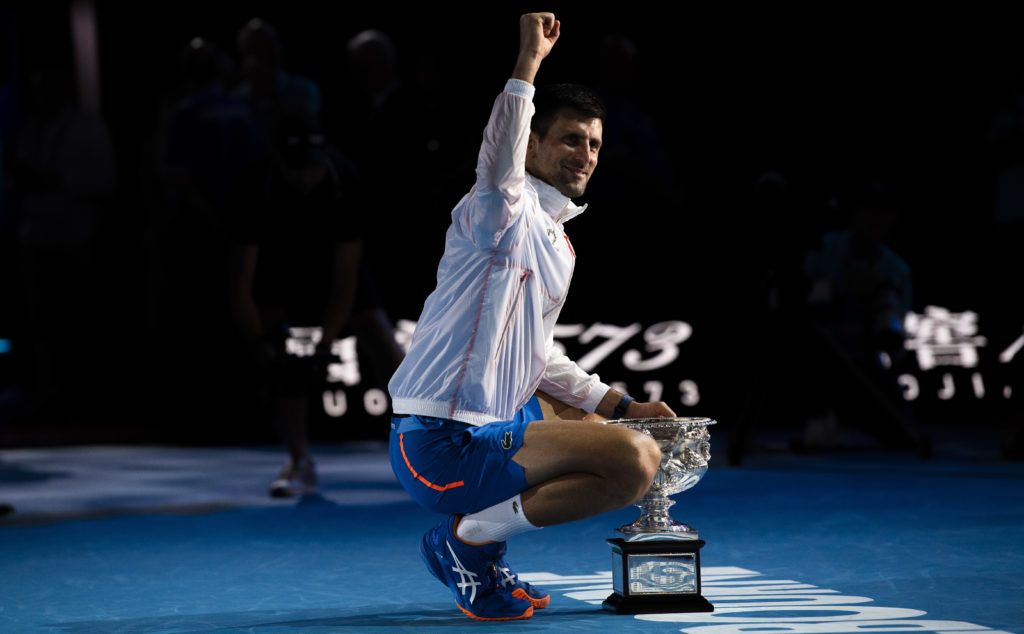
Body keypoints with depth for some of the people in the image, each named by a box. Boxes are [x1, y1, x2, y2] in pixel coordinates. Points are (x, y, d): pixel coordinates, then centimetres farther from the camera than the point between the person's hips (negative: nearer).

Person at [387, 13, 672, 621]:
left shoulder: (557, 242, 19)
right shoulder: (508, 216, -10)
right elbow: (498, 174, -36)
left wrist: (624, 405, 22)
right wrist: (529, 60, -38)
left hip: (493, 425, 10)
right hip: (445, 445, -10)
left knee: (602, 429, 33)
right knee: (635, 460, -21)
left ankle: (478, 544, 16)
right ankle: (468, 539, -6)